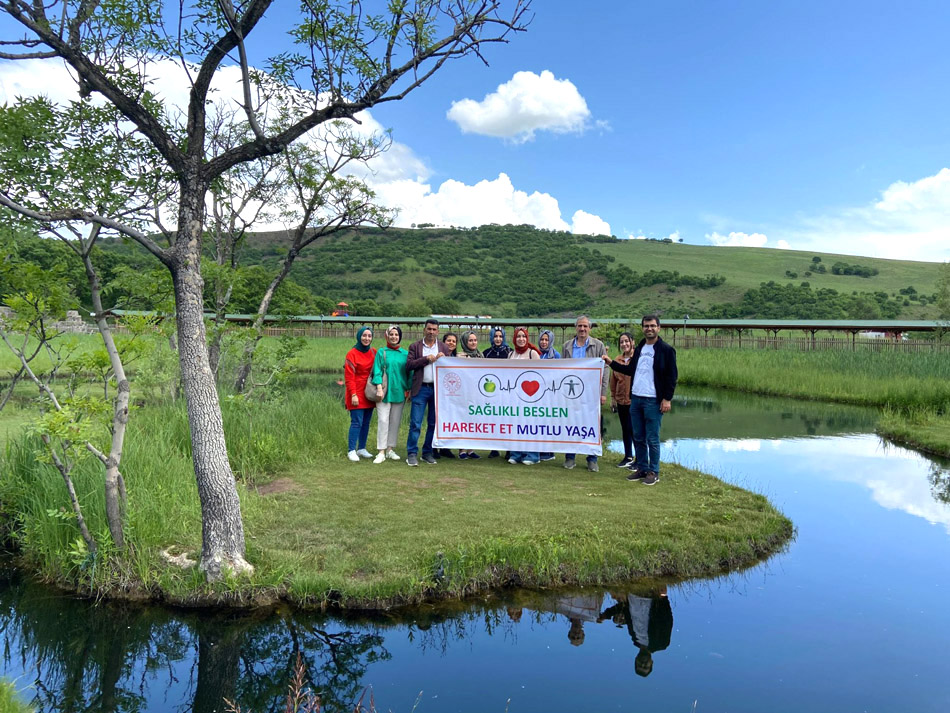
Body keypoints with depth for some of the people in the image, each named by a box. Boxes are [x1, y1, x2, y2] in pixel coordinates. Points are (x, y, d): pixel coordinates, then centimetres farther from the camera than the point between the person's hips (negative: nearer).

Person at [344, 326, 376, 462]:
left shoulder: (374, 352, 8)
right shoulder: (352, 354, -7)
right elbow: (349, 377, -9)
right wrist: (353, 394, -15)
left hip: (369, 394, 5)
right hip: (357, 394, -5)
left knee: (366, 422, 9)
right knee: (357, 422, -7)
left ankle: (362, 449, 19)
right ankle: (351, 451, 0)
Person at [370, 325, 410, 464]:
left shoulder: (405, 354, 9)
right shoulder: (381, 352, 3)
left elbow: (409, 372, 10)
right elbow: (377, 371, -2)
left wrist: (408, 389, 3)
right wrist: (379, 387, -13)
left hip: (399, 392, 3)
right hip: (385, 392, -3)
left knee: (395, 421, 8)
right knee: (383, 420, -7)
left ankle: (390, 449, 18)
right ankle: (381, 452, -3)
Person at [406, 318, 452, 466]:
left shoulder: (443, 348, 12)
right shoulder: (415, 346, 6)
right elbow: (409, 365, -5)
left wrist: (442, 359, -11)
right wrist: (426, 359, -10)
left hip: (438, 389, 3)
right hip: (421, 389, -2)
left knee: (433, 423, 7)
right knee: (415, 423, -5)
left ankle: (427, 453, 17)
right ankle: (412, 454, 2)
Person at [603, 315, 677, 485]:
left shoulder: (666, 350, -5)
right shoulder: (639, 349, 15)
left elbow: (672, 376, -7)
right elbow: (630, 370, 20)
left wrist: (667, 399, -12)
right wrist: (611, 363, 14)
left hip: (653, 401, -7)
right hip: (635, 399, 7)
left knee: (652, 439, -1)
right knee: (638, 438, 11)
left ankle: (653, 472, 9)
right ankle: (642, 469, 21)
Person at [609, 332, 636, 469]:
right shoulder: (618, 360, 9)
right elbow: (613, 380, 14)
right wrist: (613, 397, 13)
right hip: (621, 400, 6)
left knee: (634, 430, -3)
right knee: (625, 429, 15)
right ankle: (628, 457, 28)